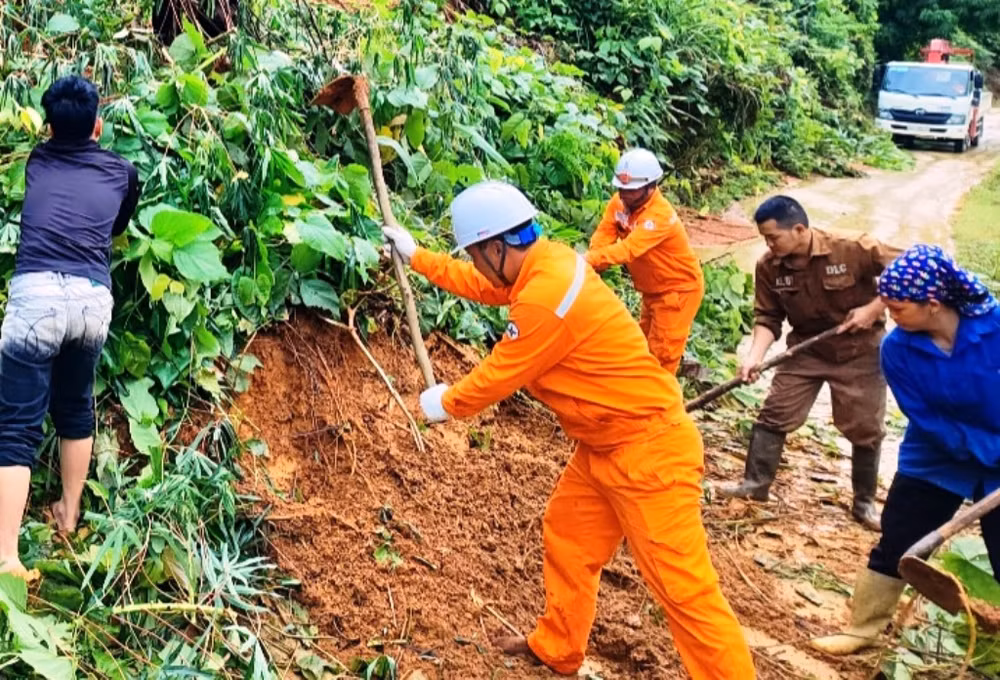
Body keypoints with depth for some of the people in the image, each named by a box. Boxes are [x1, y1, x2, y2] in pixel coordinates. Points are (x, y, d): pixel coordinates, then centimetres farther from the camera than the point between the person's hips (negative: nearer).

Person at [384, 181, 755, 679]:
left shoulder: (545, 299, -28)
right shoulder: (544, 262, 1)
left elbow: (497, 376, -14)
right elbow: (482, 287, 22)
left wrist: (446, 404, 5)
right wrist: (416, 256, 27)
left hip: (647, 449, -10)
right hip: (606, 444, 10)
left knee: (684, 590, -6)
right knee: (566, 537, 23)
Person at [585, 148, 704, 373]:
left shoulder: (660, 215, -33)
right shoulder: (620, 201, -9)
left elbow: (628, 249, -44)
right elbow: (604, 234, -15)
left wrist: (588, 260, -55)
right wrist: (591, 265, -35)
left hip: (679, 288, -8)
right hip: (653, 288, 8)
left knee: (662, 352, -1)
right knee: (646, 345, 22)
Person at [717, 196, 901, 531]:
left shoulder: (852, 249, -24)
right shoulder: (769, 267, -14)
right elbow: (767, 318, -8)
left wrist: (874, 308, -21)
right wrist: (755, 356, -24)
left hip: (859, 351, -2)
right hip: (806, 349, 3)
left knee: (865, 428, 6)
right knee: (774, 414, -3)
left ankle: (864, 502, 23)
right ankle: (755, 482, 10)